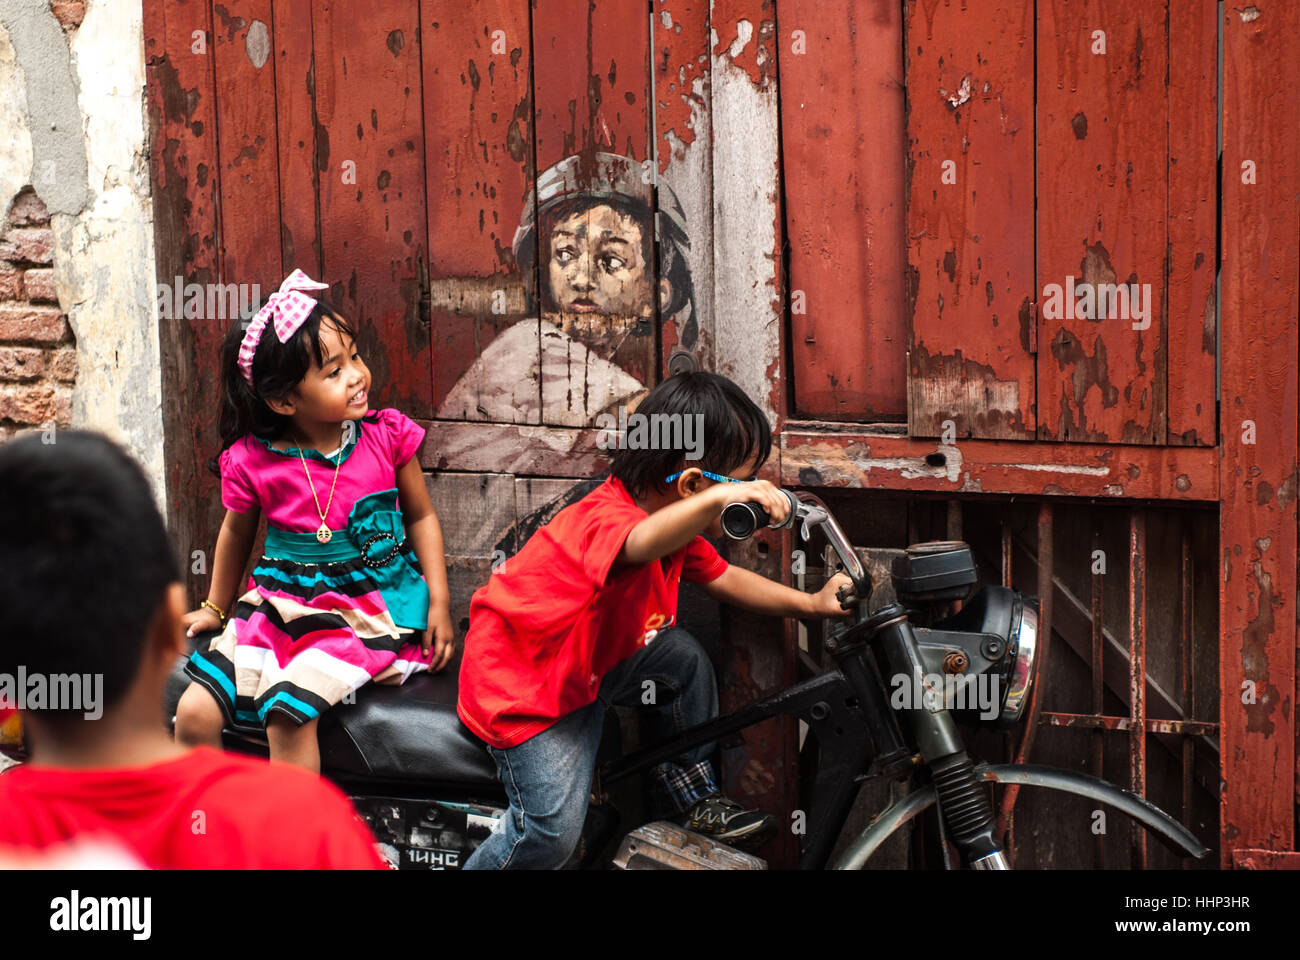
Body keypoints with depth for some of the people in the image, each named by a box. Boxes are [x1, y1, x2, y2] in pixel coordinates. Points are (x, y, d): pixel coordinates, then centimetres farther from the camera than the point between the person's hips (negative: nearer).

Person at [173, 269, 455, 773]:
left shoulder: (387, 437, -6)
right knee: (194, 713, -10)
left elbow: (421, 516, 7)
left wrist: (439, 602, -1)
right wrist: (216, 607, 27)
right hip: (282, 607, 3)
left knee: (289, 714, -25)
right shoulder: (253, 462, -6)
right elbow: (236, 533, 14)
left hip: (372, 611, -2)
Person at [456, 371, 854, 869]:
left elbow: (721, 577, 17)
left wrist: (811, 603, 12)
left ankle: (689, 789, 24)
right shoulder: (603, 518, -33)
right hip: (520, 684, -9)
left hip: (589, 662, 9)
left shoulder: (674, 524, 0)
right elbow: (641, 544, -59)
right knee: (555, 832, -18)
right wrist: (718, 499, -74)